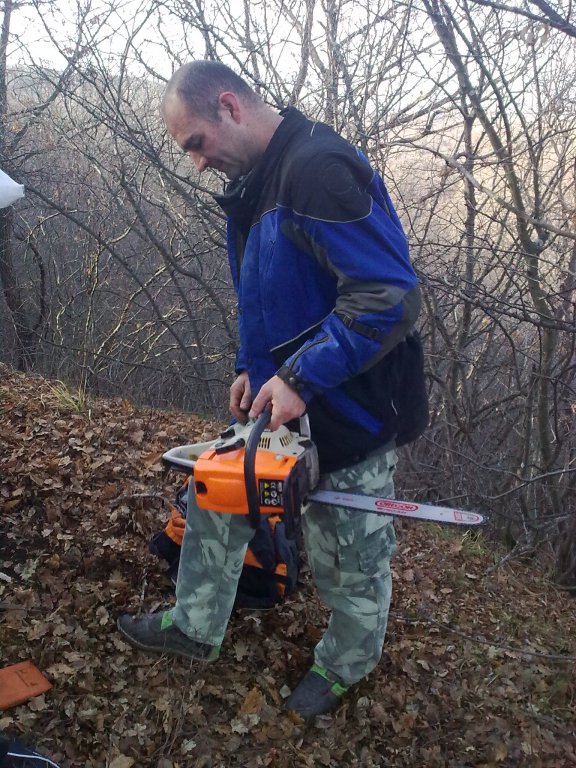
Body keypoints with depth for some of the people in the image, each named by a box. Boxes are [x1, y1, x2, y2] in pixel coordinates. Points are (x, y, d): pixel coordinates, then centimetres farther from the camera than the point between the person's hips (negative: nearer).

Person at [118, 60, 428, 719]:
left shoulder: (319, 169, -24)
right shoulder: (254, 184, 8)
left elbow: (391, 295, -30)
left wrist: (299, 380, -27)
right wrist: (252, 368, 8)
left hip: (352, 411, -9)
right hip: (282, 395, 9)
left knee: (348, 558, 10)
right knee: (216, 500, 18)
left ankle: (345, 666, 40)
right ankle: (195, 628, 40)